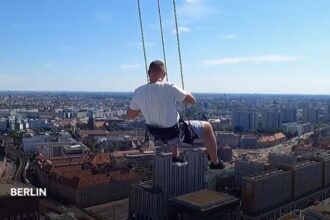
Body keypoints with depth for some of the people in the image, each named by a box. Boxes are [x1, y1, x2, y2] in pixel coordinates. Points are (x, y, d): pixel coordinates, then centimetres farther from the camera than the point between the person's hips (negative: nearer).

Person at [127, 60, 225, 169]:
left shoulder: (138, 92, -12)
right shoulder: (169, 88, -26)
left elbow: (130, 115, 1)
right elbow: (192, 100, -15)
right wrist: (184, 92, 5)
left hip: (158, 134, 5)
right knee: (207, 127, 16)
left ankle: (176, 156, 45)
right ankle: (215, 162, 25)